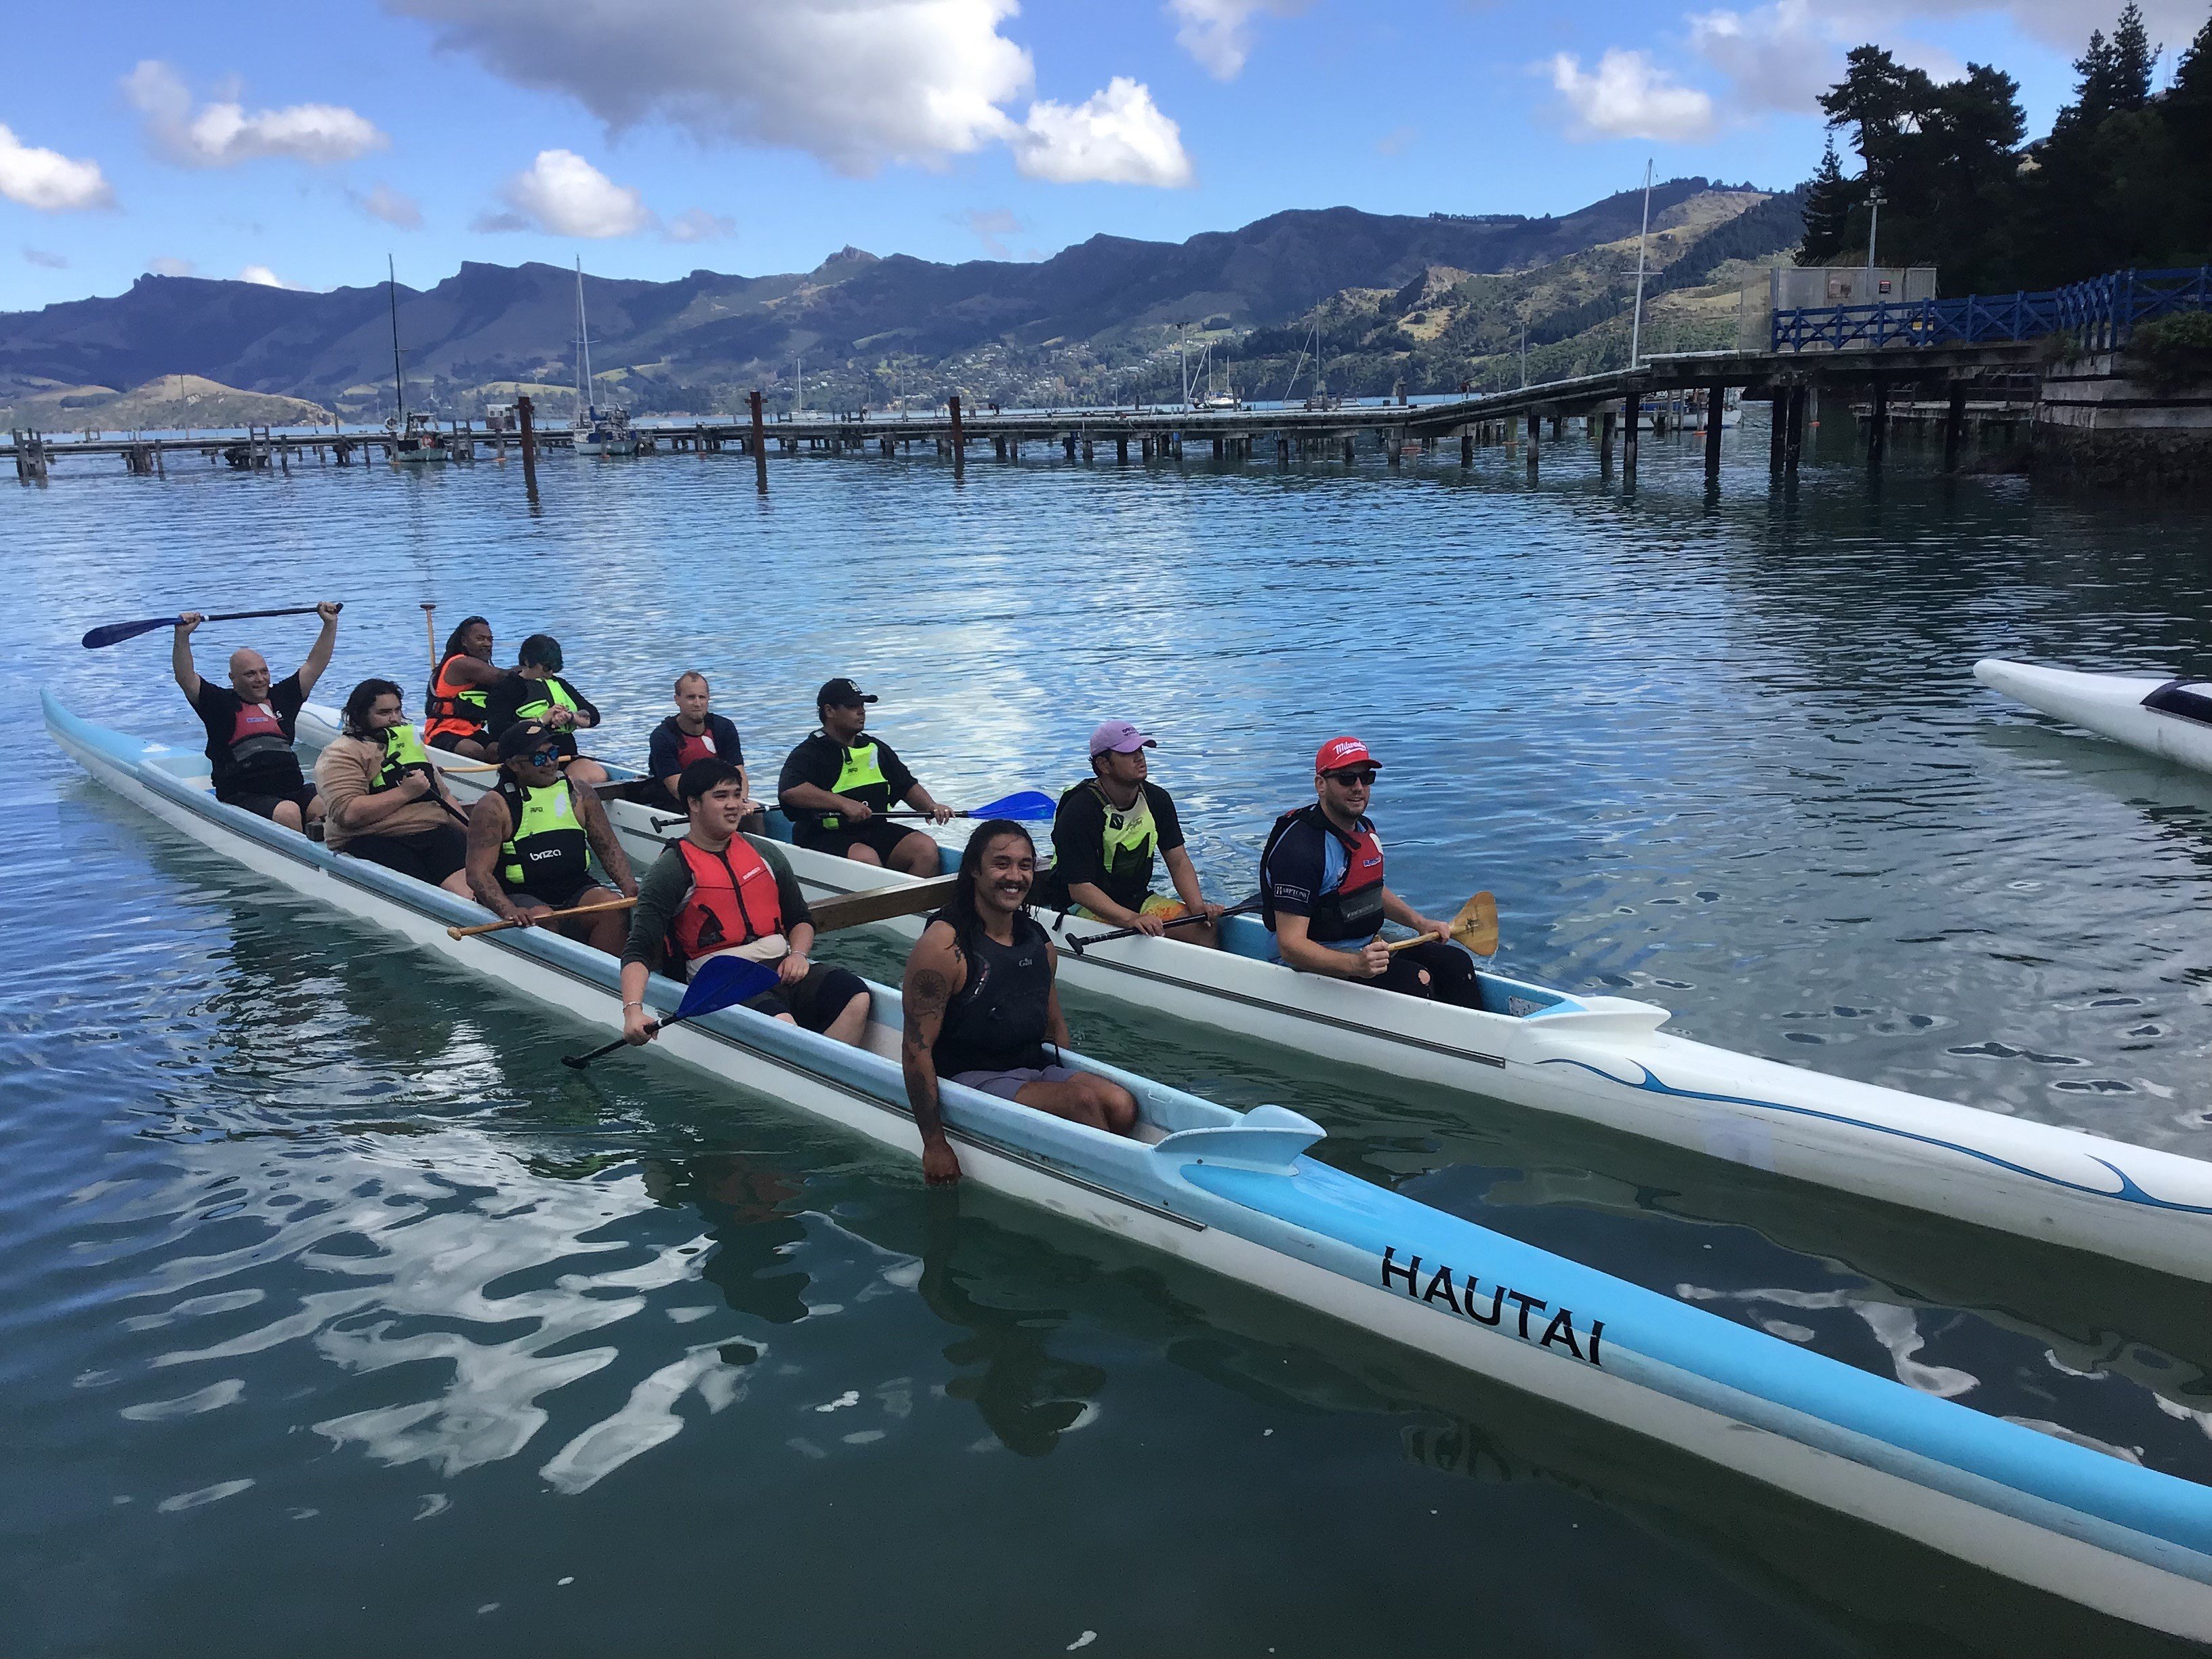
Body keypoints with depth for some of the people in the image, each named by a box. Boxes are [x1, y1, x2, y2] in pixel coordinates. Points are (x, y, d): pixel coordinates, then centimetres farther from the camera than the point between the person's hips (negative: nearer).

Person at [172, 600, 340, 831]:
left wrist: (330, 624, 20)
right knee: (287, 813, -36)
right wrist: (182, 636, -15)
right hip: (244, 796, -4)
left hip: (295, 790, 4)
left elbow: (315, 665, 25)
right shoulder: (222, 703, 10)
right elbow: (185, 679, -3)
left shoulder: (281, 697, 23)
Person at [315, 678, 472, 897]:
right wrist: (405, 792, -10)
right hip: (370, 842, -5)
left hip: (434, 831, 5)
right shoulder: (341, 753, 3)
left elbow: (443, 795, 34)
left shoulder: (410, 742, 28)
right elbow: (347, 814, -12)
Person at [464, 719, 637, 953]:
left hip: (576, 891, 4)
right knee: (541, 918, -35)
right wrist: (508, 910, -31)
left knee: (614, 909, -25)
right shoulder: (494, 806, -4)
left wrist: (629, 886, -8)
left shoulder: (578, 794, 10)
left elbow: (609, 848, 13)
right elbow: (478, 873, -13)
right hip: (519, 896, -4)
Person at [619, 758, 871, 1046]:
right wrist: (633, 1011, -25)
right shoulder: (672, 869, -1)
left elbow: (801, 919, 24)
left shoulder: (765, 853, 15)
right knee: (782, 1023, -36)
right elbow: (639, 951, -8)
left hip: (782, 967, 5)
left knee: (856, 997, -23)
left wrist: (798, 954, 1)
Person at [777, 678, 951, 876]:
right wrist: (843, 803, -32)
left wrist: (932, 807, -1)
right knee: (866, 858, -35)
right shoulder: (808, 754, -6)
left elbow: (908, 786, 21)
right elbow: (789, 791, -25)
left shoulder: (876, 748, 16)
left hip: (876, 830, 6)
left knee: (927, 849, -16)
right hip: (825, 836, -6)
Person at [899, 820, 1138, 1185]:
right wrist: (935, 1144, -19)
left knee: (1122, 1106, -20)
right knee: (1084, 1100, -26)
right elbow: (917, 1048, -16)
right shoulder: (944, 945, -14)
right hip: (972, 1079, -7)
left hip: (1034, 1070, 7)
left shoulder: (1038, 940, 8)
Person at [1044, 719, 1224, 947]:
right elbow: (1079, 888, -22)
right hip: (1088, 908, -6)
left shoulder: (1157, 799, 2)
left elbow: (1179, 862, 3)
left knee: (1208, 926, -14)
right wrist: (1131, 919, -34)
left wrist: (1199, 907, -15)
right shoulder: (1079, 811, -19)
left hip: (1140, 900, 6)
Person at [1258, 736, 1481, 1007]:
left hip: (1370, 946, 9)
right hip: (1322, 962, -9)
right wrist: (1355, 965, -41)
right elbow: (1290, 945, -27)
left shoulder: (1366, 828, 8)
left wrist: (1421, 923, 13)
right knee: (1416, 980, -26)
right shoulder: (1299, 847, -23)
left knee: (1456, 962, -1)